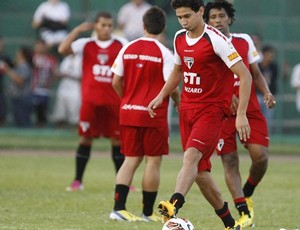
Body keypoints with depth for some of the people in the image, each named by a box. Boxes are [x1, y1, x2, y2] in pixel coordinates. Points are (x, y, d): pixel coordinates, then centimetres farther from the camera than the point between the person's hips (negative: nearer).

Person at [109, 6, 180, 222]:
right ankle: (148, 212, 8)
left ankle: (118, 207, -1)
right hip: (154, 115, -4)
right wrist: (178, 101, 7)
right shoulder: (164, 53, -10)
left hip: (129, 113, 4)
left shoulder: (127, 49, 3)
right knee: (153, 162, 4)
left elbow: (116, 82, 4)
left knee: (131, 160, 10)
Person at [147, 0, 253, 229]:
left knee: (191, 156, -28)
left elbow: (245, 76, -15)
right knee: (200, 172, 5)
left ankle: (175, 204, -48)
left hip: (212, 109, -7)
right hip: (187, 108, 7)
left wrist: (241, 115, -20)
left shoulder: (216, 39, -14)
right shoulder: (180, 39, 7)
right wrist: (161, 96, 13)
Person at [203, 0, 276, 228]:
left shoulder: (244, 41, 9)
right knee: (230, 161, -7)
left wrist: (266, 92, -4)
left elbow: (255, 73, 14)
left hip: (250, 109, 2)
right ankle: (244, 213, -3)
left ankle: (247, 195, 17)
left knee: (260, 156, -11)